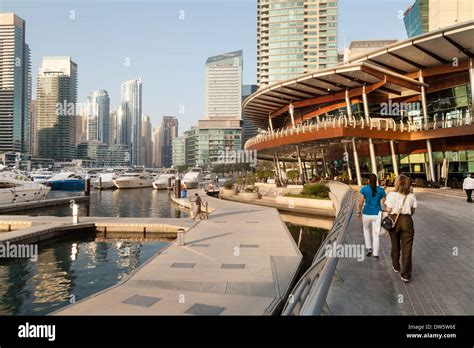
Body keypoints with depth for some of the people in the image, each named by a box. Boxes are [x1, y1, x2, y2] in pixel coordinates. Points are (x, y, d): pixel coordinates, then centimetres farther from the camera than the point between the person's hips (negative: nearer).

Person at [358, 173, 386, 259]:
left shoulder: (364, 189, -6)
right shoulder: (381, 190, -1)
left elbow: (361, 202, -6)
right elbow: (384, 203, 0)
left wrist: (359, 212, 5)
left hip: (367, 213, -1)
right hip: (377, 214, 1)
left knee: (366, 230, 24)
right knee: (376, 234, 8)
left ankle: (369, 248, 15)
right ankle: (375, 254, 8)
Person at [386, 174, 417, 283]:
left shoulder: (392, 194, -12)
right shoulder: (411, 196, -3)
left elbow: (388, 210, -11)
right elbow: (413, 211, 3)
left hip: (394, 220, -1)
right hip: (407, 221, 1)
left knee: (395, 245, 20)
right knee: (407, 248, 3)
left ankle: (396, 266, 37)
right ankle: (406, 275, 5)